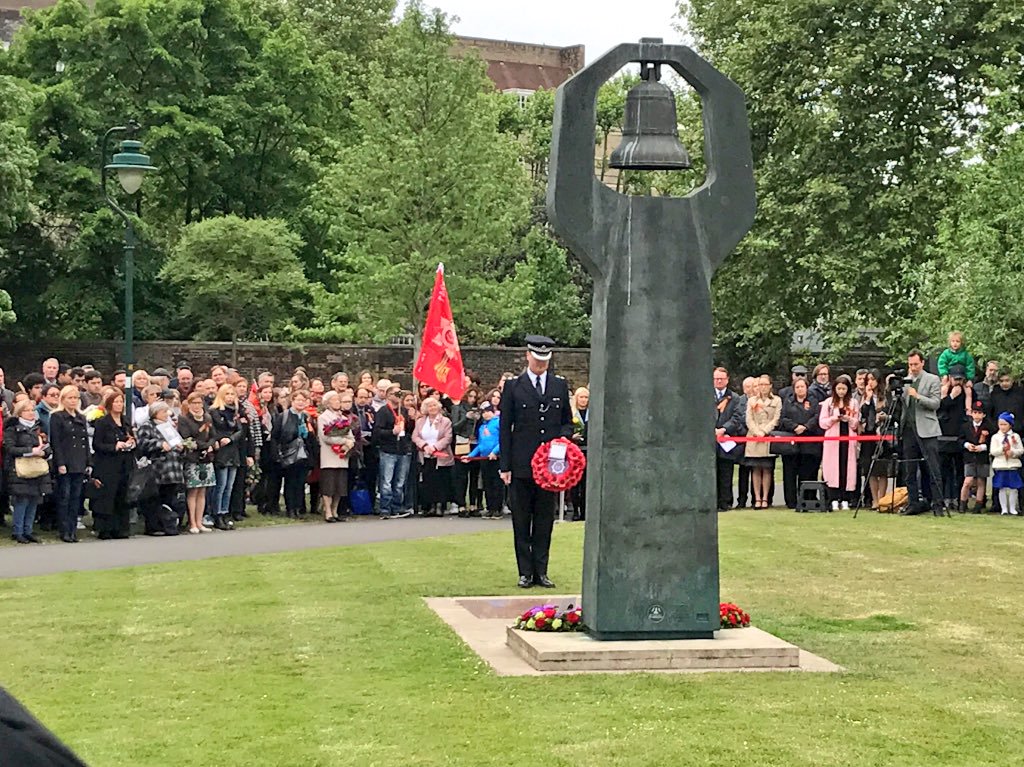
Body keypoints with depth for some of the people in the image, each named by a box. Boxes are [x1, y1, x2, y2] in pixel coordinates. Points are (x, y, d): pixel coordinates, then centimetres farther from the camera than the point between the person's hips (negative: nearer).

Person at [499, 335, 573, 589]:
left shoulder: (560, 385, 10)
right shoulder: (513, 386, 2)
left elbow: (567, 422, 17)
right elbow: (505, 428, 1)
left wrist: (562, 438, -7)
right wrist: (505, 466, -4)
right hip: (521, 465, -2)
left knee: (545, 520, 6)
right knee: (521, 521, 3)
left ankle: (540, 571, 13)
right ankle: (525, 572, 10)